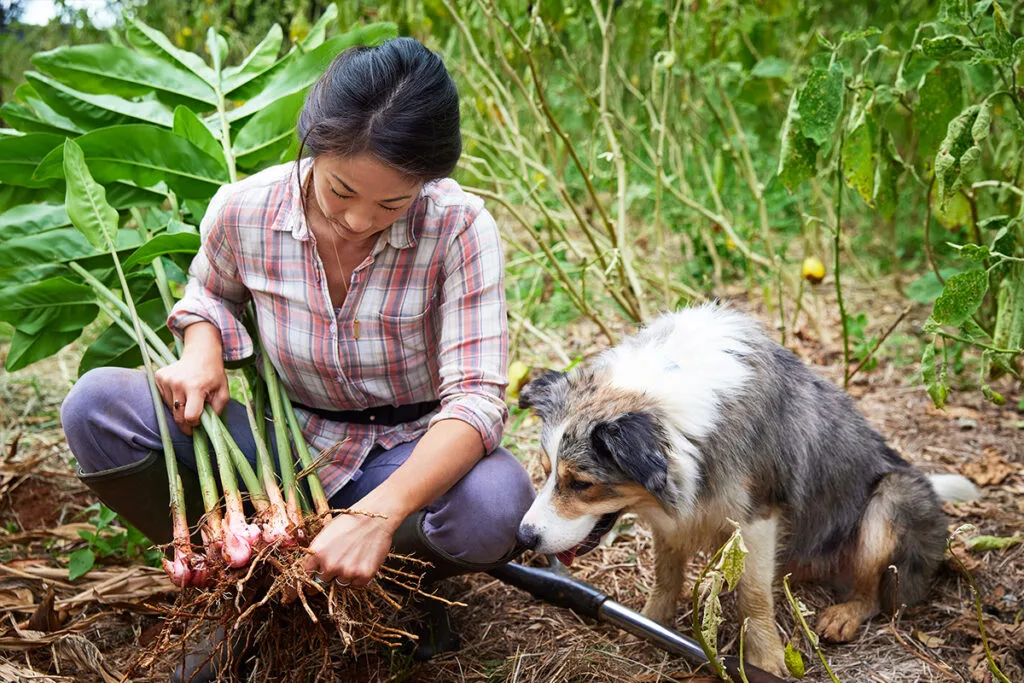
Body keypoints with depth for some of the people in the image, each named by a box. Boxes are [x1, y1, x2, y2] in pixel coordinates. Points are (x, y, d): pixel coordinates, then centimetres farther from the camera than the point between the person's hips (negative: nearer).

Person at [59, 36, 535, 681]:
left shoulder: (459, 227, -22)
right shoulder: (242, 210, -13)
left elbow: (476, 398, -27)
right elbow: (211, 294, 13)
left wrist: (379, 513, -43)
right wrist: (203, 349, -13)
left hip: (412, 457, -2)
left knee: (495, 503, -39)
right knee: (98, 403, -18)